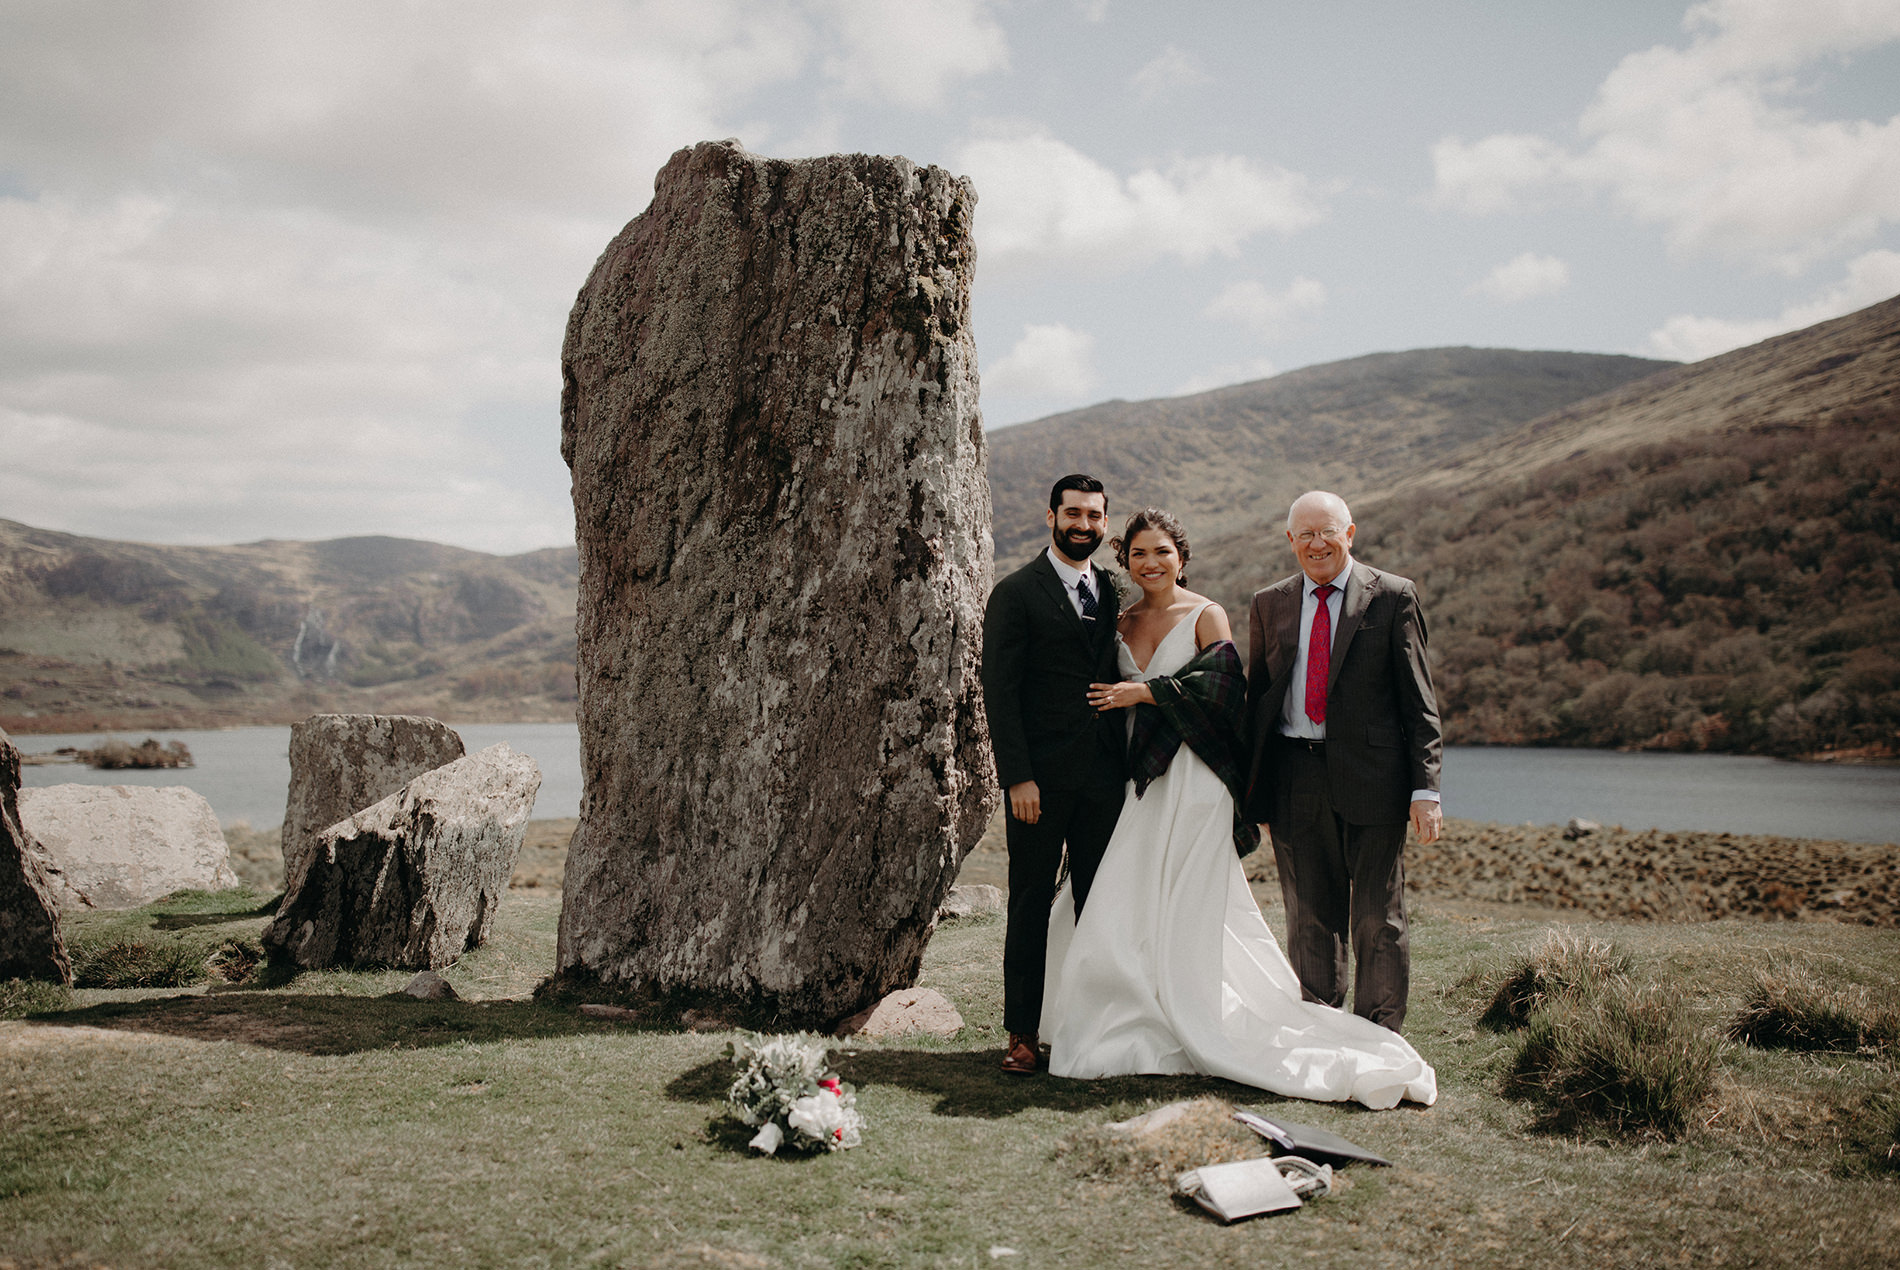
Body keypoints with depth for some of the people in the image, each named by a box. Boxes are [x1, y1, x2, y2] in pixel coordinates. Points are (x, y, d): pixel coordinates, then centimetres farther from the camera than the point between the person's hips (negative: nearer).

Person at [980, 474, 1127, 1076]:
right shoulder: (1016, 593, -3)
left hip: (1104, 774, 5)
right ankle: (1022, 1033, 11)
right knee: (1031, 906, 3)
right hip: (1041, 777, -4)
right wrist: (1017, 777, -14)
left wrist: (1129, 761, 5)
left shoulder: (1113, 593, 13)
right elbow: (999, 691, -7)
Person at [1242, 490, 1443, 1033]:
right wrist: (1250, 784, 9)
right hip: (1295, 779, 3)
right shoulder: (1269, 604, 11)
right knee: (1309, 916, 11)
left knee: (1377, 918, 2)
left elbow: (1419, 700, -1)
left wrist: (1425, 788, -9)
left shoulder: (1393, 597, 1)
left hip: (1371, 776, -3)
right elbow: (1258, 696, 15)